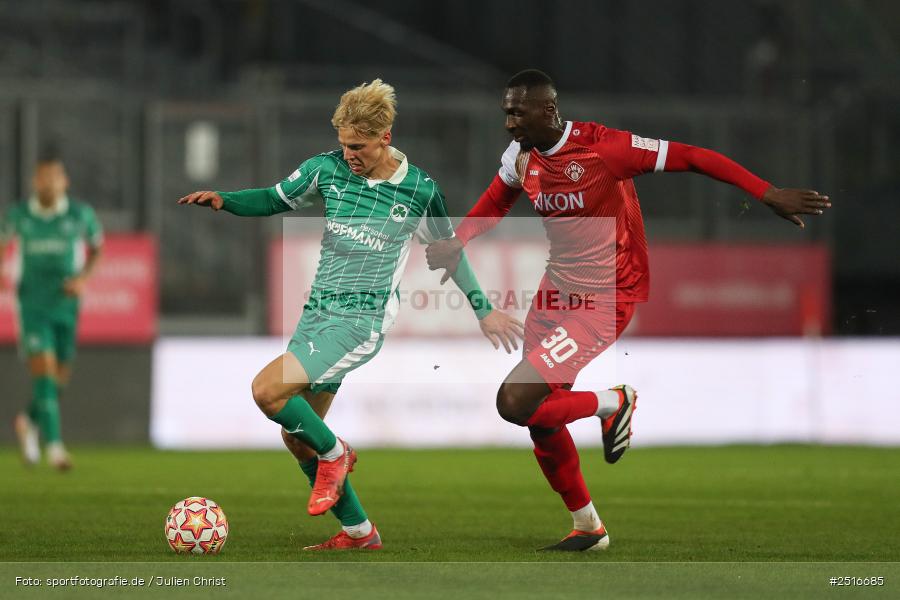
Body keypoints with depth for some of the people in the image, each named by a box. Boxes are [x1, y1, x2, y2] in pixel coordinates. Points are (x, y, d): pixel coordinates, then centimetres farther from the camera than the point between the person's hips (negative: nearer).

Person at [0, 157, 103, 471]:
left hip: (66, 303, 2)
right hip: (33, 304, -2)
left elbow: (96, 246, 12)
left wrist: (83, 276, -5)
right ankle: (54, 445, -19)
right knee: (43, 370, -17)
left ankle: (29, 422, 38)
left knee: (60, 378, 9)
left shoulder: (80, 214, -3)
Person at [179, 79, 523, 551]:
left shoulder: (419, 190, -5)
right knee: (296, 436, 6)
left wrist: (484, 309, 13)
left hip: (362, 320, -6)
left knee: (266, 390, -24)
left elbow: (447, 248, 9)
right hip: (316, 313, 6)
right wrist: (223, 200, -4)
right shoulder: (327, 169, 1)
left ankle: (334, 453, 1)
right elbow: (276, 200, 14)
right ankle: (358, 532, 19)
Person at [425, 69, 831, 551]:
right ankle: (588, 527, 29)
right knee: (540, 419, 10)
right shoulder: (521, 155, 0)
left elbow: (693, 158, -18)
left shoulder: (604, 148, -21)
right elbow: (495, 201, 22)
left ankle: (612, 404, 7)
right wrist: (457, 241, 3)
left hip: (603, 300, -7)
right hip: (557, 290, 7)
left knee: (515, 402, -20)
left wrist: (770, 195, -20)